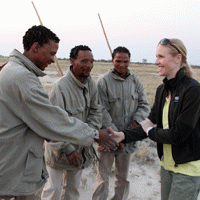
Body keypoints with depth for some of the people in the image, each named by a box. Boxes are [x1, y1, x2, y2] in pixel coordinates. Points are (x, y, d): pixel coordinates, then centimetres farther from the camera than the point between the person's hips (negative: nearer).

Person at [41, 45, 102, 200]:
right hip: (59, 148, -6)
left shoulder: (90, 83, 0)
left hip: (81, 146, 7)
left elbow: (95, 111, 6)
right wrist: (67, 149, -25)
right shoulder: (60, 87, -24)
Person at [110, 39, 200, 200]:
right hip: (168, 163, 7)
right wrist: (123, 136, -11)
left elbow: (178, 134, -22)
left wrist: (150, 132, -8)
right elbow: (150, 122, 2)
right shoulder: (162, 90, 6)